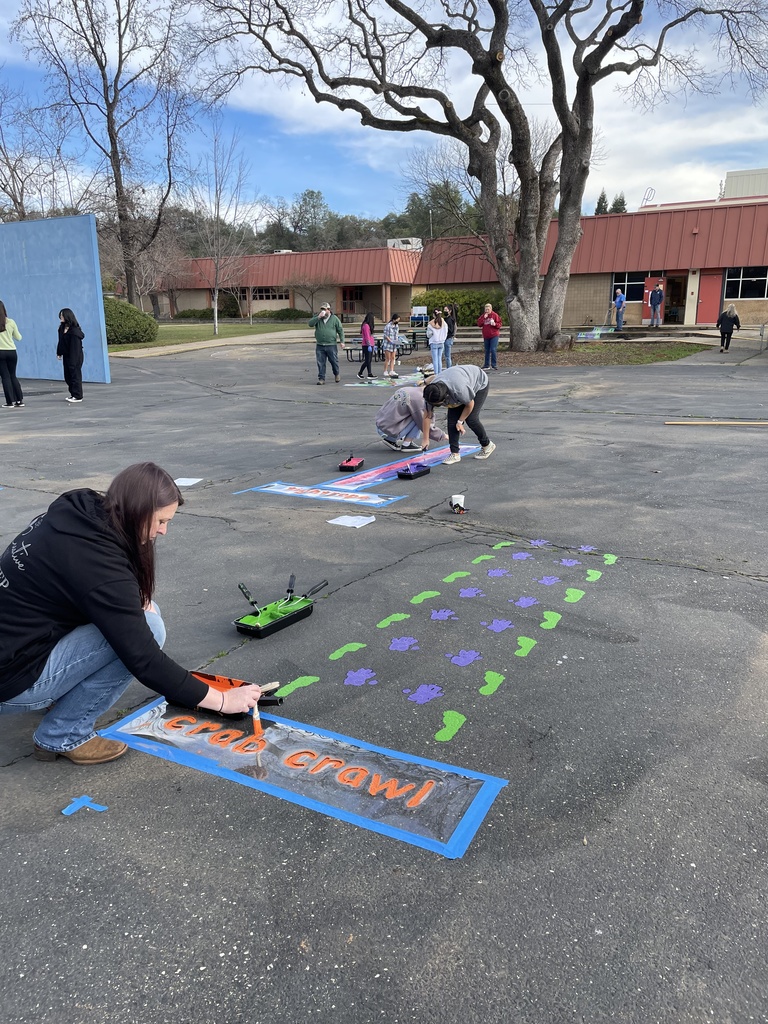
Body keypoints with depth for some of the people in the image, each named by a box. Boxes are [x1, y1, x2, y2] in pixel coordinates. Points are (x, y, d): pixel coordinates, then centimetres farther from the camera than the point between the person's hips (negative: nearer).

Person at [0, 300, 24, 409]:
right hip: (12, 352, 2)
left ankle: (10, 402, 2)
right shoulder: (11, 322, -1)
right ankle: (20, 400, 10)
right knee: (13, 376, 13)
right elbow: (18, 338, 9)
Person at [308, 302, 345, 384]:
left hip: (331, 345, -2)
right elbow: (310, 324, -7)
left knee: (334, 361, 6)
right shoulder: (317, 318, 8)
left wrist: (342, 341, -3)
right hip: (320, 346, 2)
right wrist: (318, 317, -16)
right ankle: (321, 378, 7)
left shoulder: (335, 319, 3)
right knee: (320, 363, 0)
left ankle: (336, 374, 32)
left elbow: (340, 330, 5)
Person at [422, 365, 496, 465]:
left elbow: (470, 404, -25)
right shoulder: (431, 393, -27)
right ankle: (455, 453, -2)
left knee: (471, 419, -13)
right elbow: (427, 416, -16)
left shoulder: (459, 389, -45)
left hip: (479, 384, -5)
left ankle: (487, 445, 10)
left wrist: (460, 421, -13)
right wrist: (425, 439, -12)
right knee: (452, 419, -9)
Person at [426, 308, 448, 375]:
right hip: (441, 343, 3)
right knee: (440, 359, 11)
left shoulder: (431, 324, -14)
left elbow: (429, 335, -6)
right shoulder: (444, 323, -3)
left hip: (434, 343, -3)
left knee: (435, 360, 1)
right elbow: (446, 333, 5)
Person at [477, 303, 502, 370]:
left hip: (494, 336, -4)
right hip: (486, 336, 4)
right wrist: (484, 318, -13)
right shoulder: (482, 316, 7)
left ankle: (493, 365, -6)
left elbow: (499, 324, -1)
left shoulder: (495, 315, -1)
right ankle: (486, 365, 16)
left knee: (493, 350, -11)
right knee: (487, 351, 9)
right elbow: (479, 324, -3)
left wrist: (495, 324, -21)